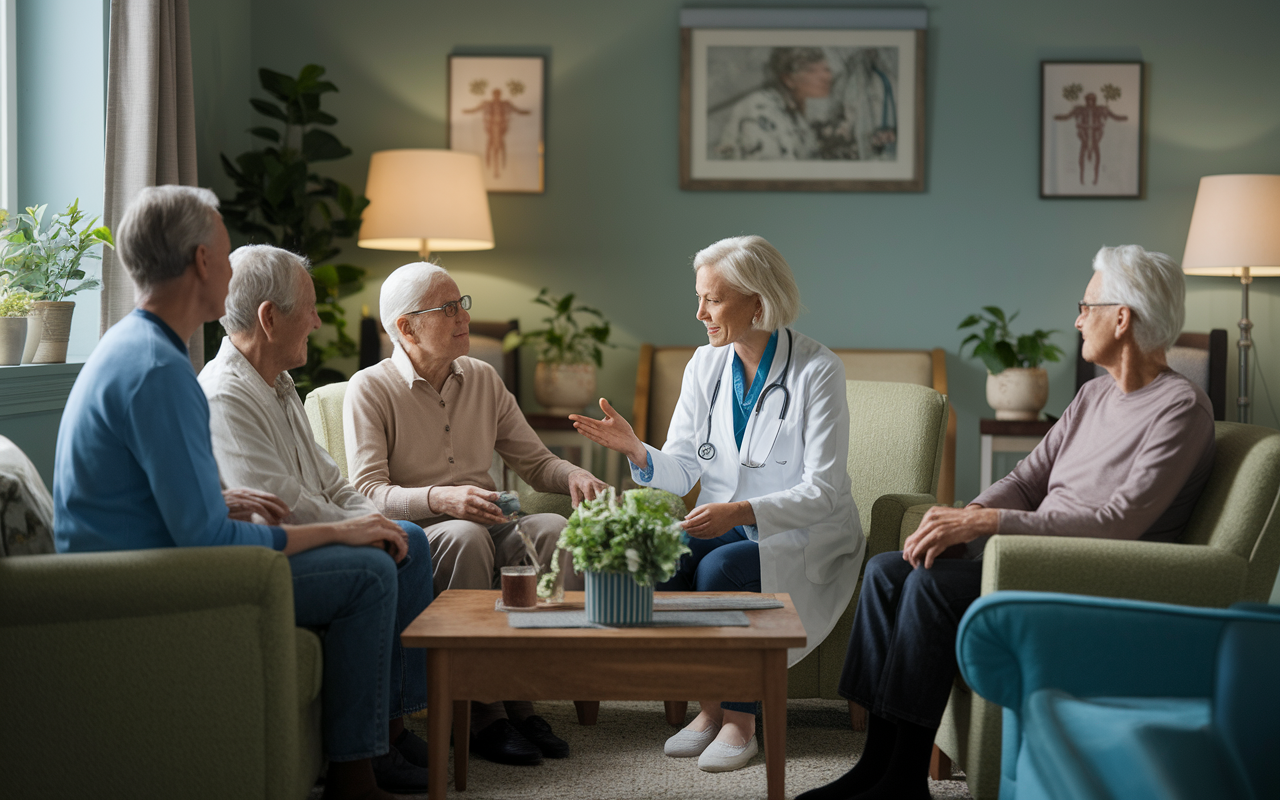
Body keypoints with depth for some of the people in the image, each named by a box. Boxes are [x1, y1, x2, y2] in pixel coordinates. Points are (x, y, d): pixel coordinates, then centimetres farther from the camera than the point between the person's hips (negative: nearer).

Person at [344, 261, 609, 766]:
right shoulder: (370, 389, -3)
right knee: (465, 536, -37)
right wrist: (441, 500, -32)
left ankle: (519, 699, -23)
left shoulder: (483, 380, 14)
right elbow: (367, 493, -14)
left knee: (553, 529, -26)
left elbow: (534, 461, 16)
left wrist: (574, 476, -8)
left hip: (484, 527, 5)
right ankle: (482, 713, -31)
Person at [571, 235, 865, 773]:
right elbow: (682, 470, 3)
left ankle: (740, 719, -13)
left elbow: (821, 491, -18)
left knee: (719, 568, -32)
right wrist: (636, 450, -18)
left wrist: (742, 511, -33)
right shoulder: (705, 365, 3)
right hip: (723, 525, 5)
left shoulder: (817, 371, -14)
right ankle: (710, 705, -7)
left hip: (802, 535, -5)